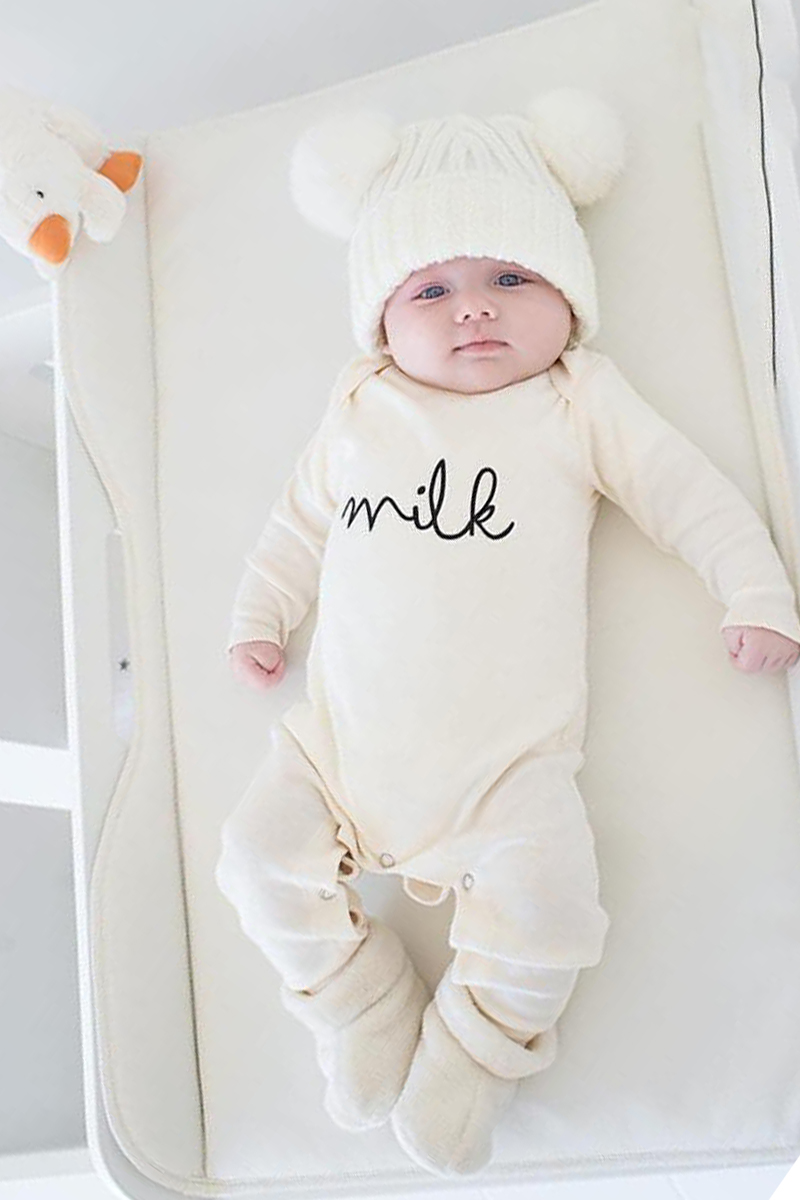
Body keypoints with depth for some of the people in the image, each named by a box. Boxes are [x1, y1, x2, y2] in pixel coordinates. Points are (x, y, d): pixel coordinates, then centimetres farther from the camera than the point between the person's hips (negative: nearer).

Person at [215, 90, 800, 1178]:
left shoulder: (579, 402, 5)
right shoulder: (359, 412, 11)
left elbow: (686, 488, 4)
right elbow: (302, 518, 21)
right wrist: (259, 616, 17)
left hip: (506, 750, -3)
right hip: (349, 731, 3)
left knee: (545, 894, -20)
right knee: (259, 856, -4)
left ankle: (474, 1049, 10)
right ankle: (366, 1011, 19)